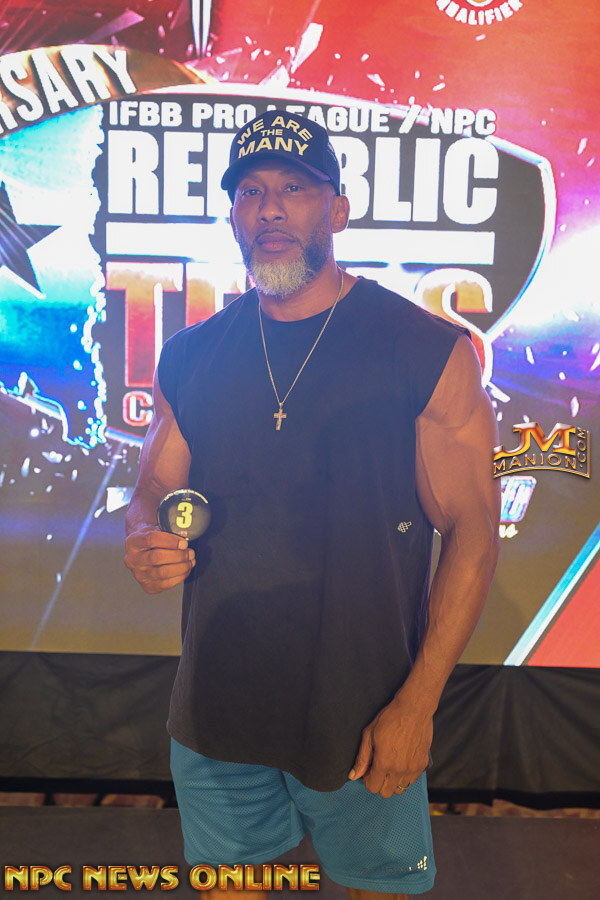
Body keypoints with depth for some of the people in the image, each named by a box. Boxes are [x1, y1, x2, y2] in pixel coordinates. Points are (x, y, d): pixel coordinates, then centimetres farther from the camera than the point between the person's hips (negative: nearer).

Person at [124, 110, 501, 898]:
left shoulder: (431, 354, -10)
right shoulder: (190, 358, 2)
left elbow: (472, 533, -10)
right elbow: (153, 490, 11)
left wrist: (417, 704, -14)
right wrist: (148, 542, -13)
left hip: (363, 718, -3)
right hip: (214, 711, 4)